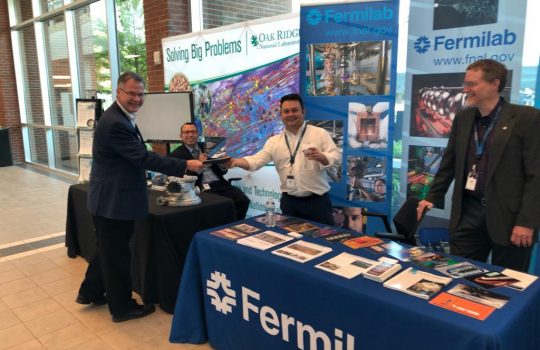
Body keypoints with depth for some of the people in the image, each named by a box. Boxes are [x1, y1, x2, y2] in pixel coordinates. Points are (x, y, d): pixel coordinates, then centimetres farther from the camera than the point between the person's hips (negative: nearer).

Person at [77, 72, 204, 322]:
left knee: (109, 250, 24)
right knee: (117, 254, 5)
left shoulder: (122, 117, 10)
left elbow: (136, 156, 15)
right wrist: (185, 165, -25)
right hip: (113, 201, -11)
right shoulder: (115, 123, -24)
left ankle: (91, 292, 42)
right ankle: (122, 307, 22)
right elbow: (143, 158, -27)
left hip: (112, 198, 11)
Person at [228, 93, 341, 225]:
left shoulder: (320, 133, 0)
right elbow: (256, 160, -1)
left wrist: (321, 157, -27)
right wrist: (236, 161, -20)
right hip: (289, 201, 3)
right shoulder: (274, 141, 7)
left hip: (317, 199, -2)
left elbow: (337, 156, -5)